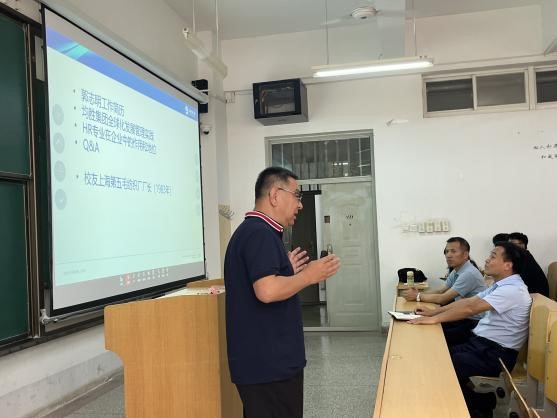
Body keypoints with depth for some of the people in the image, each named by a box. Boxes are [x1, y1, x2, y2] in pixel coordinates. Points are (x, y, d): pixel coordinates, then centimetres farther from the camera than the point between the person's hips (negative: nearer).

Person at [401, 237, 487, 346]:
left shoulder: (469, 274, -21)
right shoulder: (456, 271, 7)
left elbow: (443, 299, -21)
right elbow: (440, 291, 9)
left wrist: (418, 296, -12)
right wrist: (419, 293, -6)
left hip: (474, 323, -8)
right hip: (463, 317, 8)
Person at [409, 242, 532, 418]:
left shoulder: (513, 289, -20)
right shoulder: (500, 285, 12)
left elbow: (470, 308, -24)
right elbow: (467, 301, 12)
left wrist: (433, 319, -21)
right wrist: (432, 312, 6)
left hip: (495, 355, -9)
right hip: (480, 343, 9)